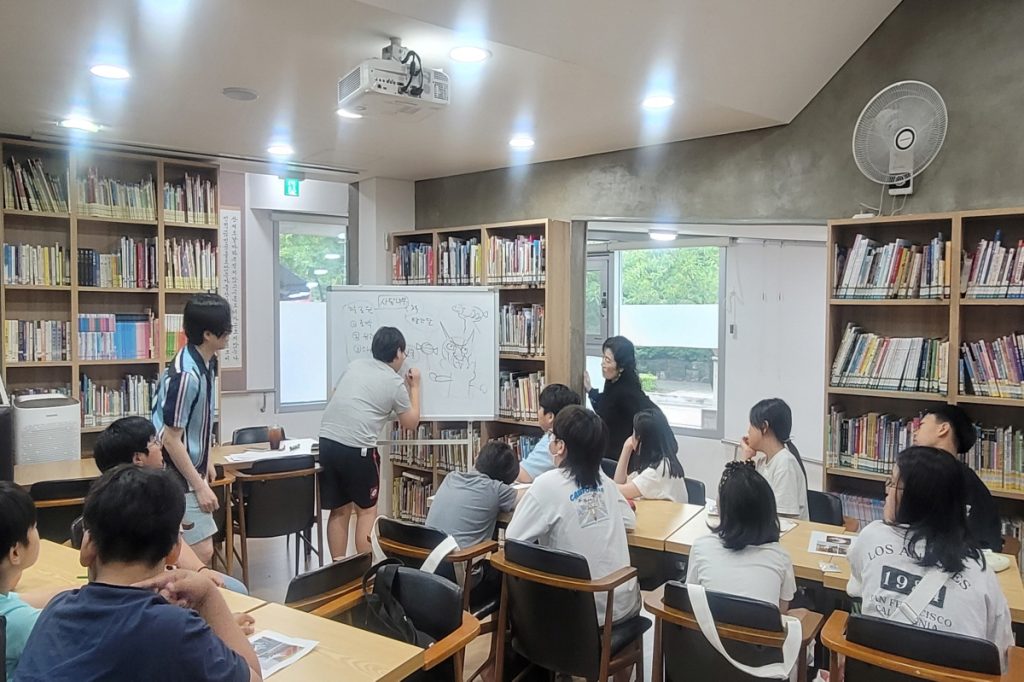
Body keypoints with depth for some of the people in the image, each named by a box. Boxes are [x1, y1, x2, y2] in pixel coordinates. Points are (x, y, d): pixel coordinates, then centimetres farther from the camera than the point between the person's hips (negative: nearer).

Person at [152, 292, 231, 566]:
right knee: (201, 552, -5)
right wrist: (200, 486, -19)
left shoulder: (204, 362, 2)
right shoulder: (186, 375, -26)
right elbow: (171, 439, -23)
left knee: (199, 549, 17)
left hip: (191, 468, 9)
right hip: (179, 479, -9)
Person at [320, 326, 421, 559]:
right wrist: (414, 387, 25)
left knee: (339, 510, 17)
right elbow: (411, 422, 14)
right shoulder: (395, 383, 2)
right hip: (356, 449, -5)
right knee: (366, 511, 12)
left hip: (326, 442, 6)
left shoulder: (355, 365, 16)